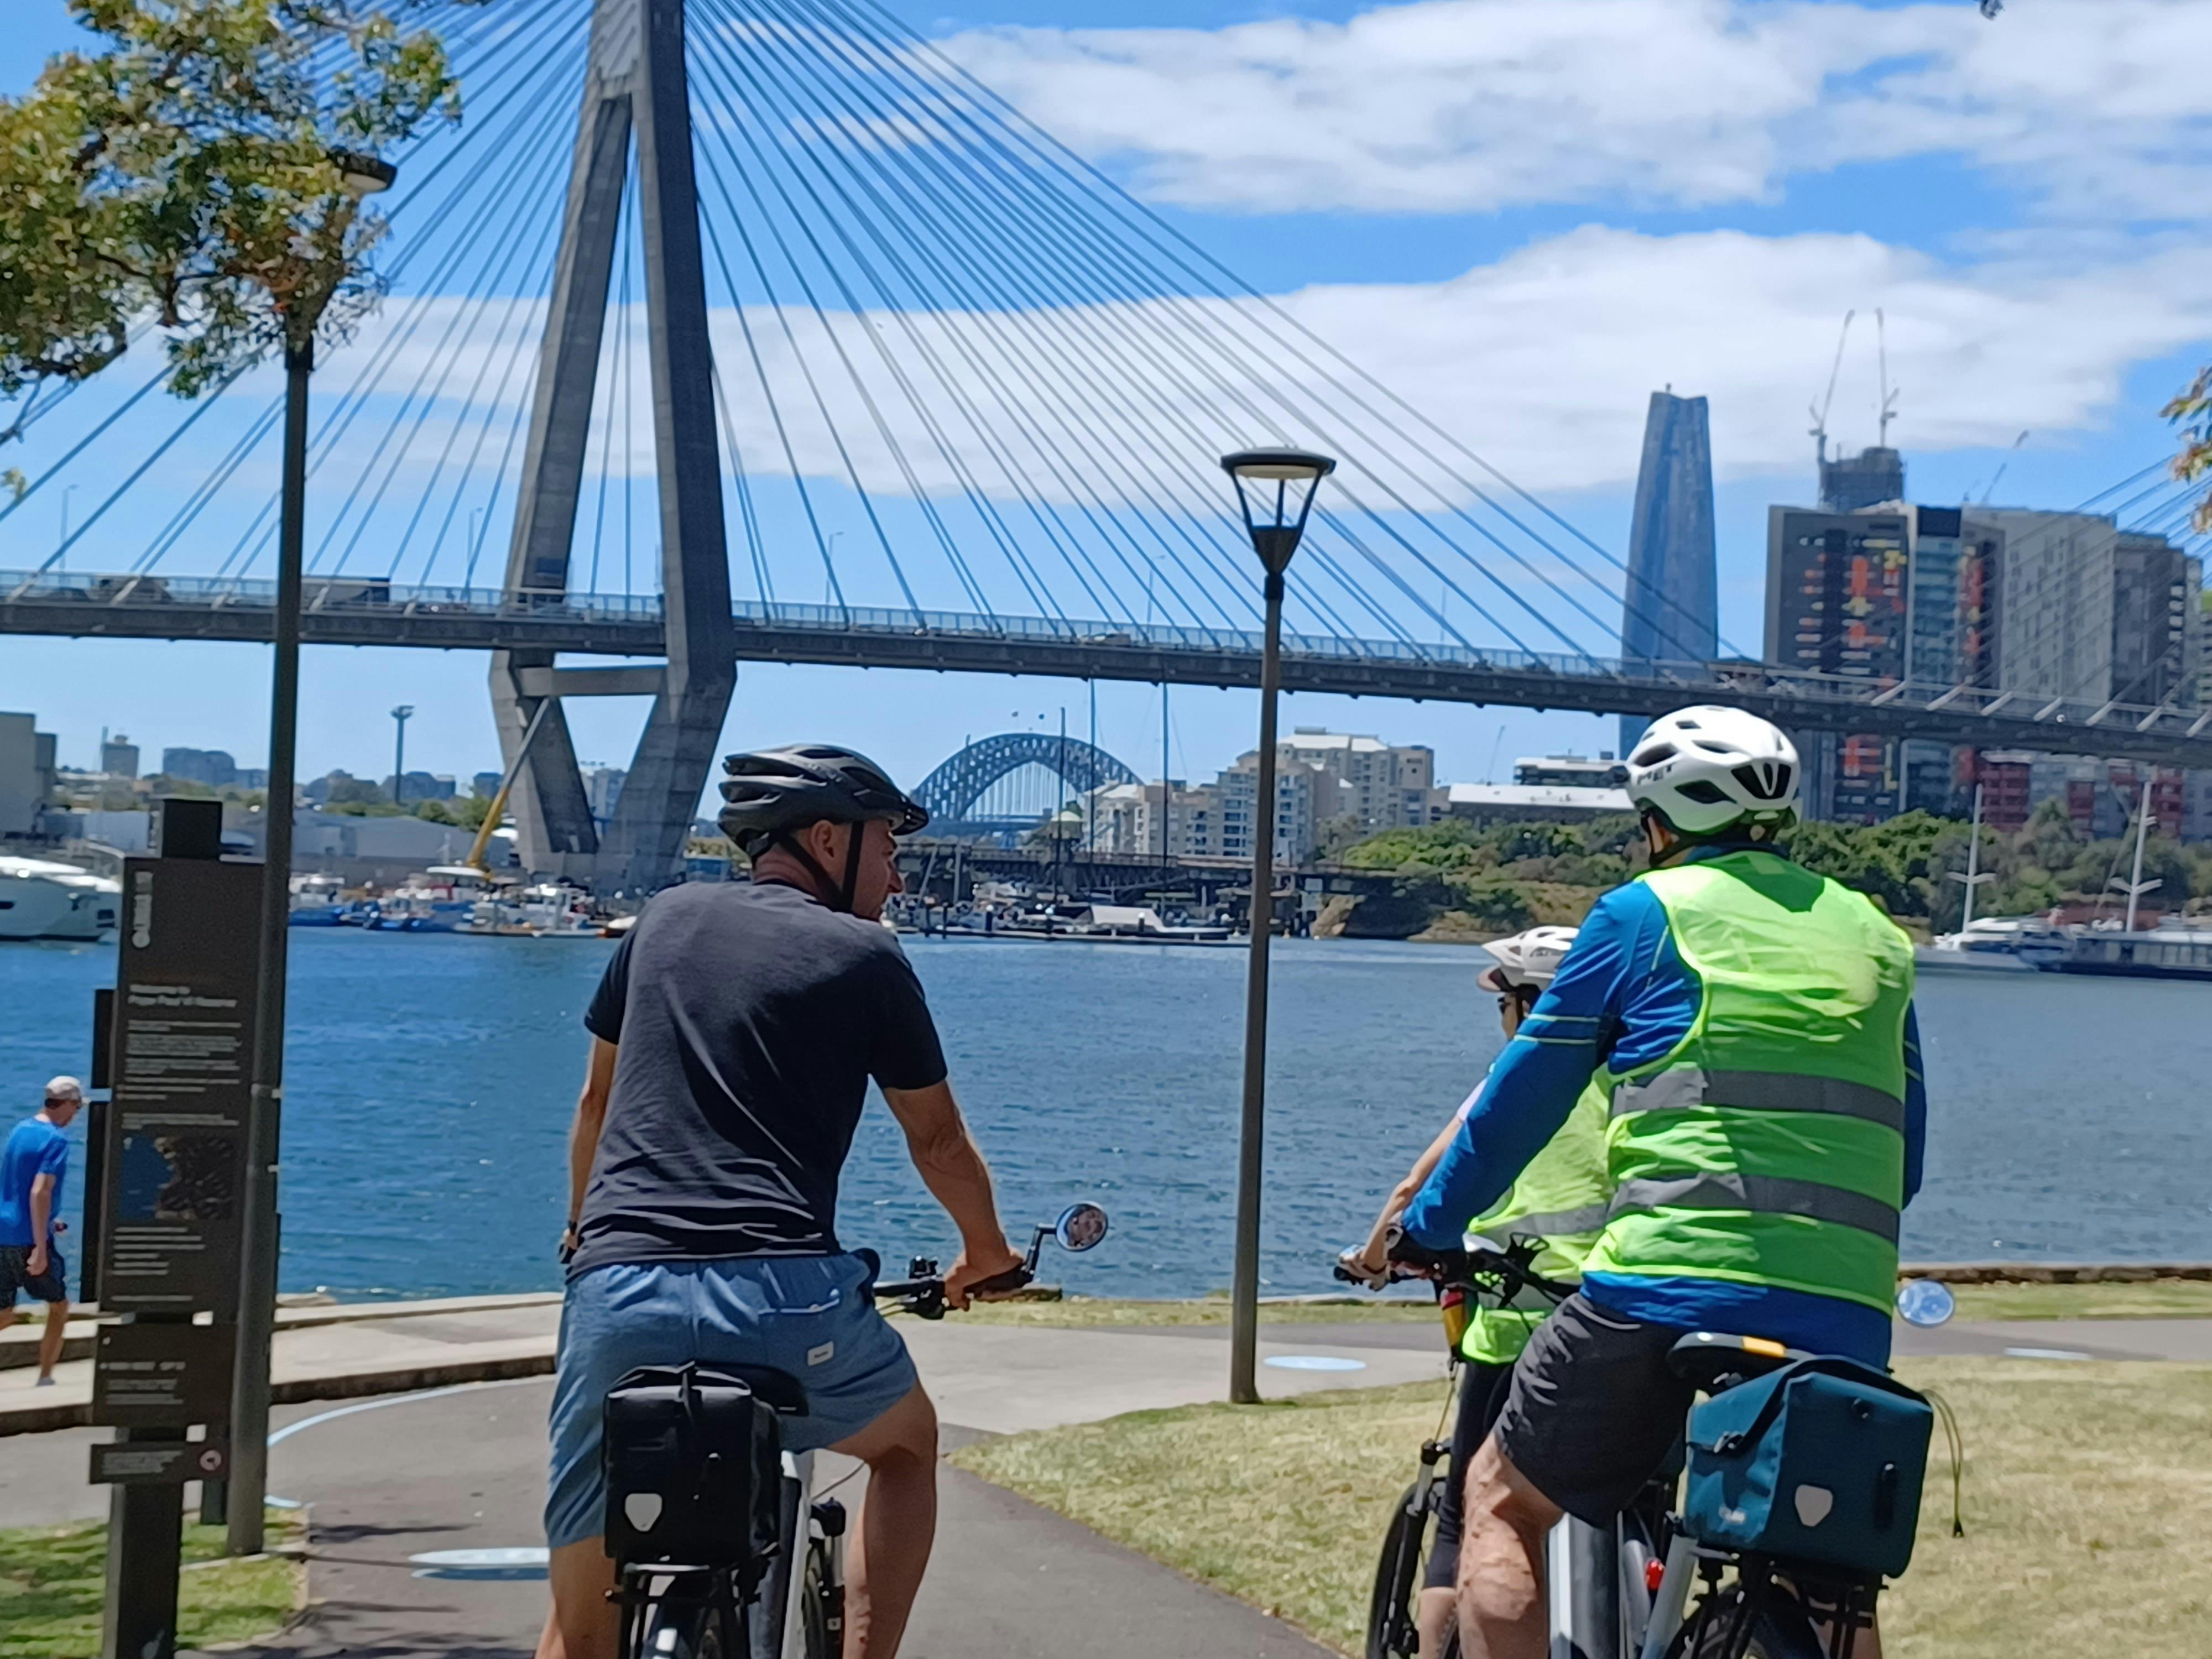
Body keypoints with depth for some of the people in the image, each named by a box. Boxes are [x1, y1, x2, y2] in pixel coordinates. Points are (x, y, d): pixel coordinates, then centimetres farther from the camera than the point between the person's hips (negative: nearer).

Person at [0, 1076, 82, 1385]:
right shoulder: (56, 1139, -14)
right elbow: (39, 1192, -23)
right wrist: (40, 1249, -23)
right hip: (30, 1239, -7)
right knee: (59, 1307, 13)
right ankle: (45, 1381, 14)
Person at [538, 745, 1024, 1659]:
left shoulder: (668, 919, 19)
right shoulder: (865, 956, 8)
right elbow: (938, 1140, 18)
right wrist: (986, 1256, 37)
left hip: (616, 1292, 3)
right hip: (780, 1293, -3)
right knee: (906, 1443, 29)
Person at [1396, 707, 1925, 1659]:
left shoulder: (1645, 913, 6)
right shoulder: (1873, 937, 20)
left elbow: (1520, 1100, 9)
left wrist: (1425, 1230, 22)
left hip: (1667, 1286, -5)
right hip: (1846, 1318, 5)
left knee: (1504, 1505, 13)